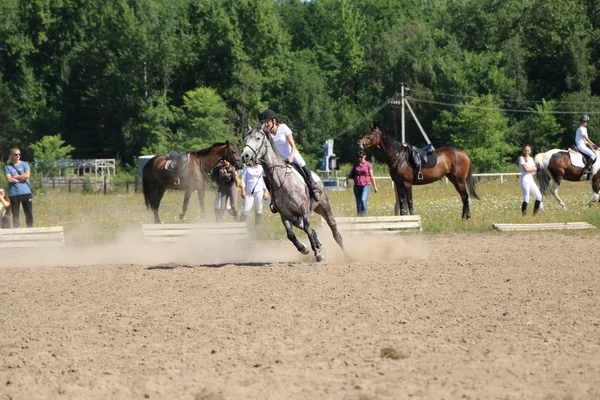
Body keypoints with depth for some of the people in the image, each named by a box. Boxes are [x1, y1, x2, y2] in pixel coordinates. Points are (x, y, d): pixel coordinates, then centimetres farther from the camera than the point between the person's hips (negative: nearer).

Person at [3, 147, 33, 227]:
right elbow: (9, 179, -9)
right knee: (15, 214, 0)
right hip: (14, 194, -1)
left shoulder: (24, 164, 9)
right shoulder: (7, 167, 4)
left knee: (29, 213, 1)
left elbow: (27, 175, -6)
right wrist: (21, 178, -5)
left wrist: (15, 177, -5)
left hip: (26, 193, 1)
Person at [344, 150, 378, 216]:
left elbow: (371, 176, 3)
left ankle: (364, 214, -20)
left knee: (363, 200, -24)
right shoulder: (355, 164, 8)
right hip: (357, 186, 4)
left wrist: (375, 187, 6)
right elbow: (350, 173, 9)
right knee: (358, 202, 7)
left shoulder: (368, 165, 0)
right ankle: (359, 216, 16)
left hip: (366, 185, -4)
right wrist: (345, 181, -4)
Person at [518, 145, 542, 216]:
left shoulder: (531, 159, 15)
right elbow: (526, 169, -15)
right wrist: (533, 168, 0)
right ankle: (524, 214, -1)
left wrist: (530, 169, -10)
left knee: (539, 197, 8)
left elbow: (535, 169, 8)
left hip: (531, 181, 8)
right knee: (526, 199, -11)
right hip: (525, 181, -8)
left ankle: (535, 212, 21)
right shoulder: (521, 158, -5)